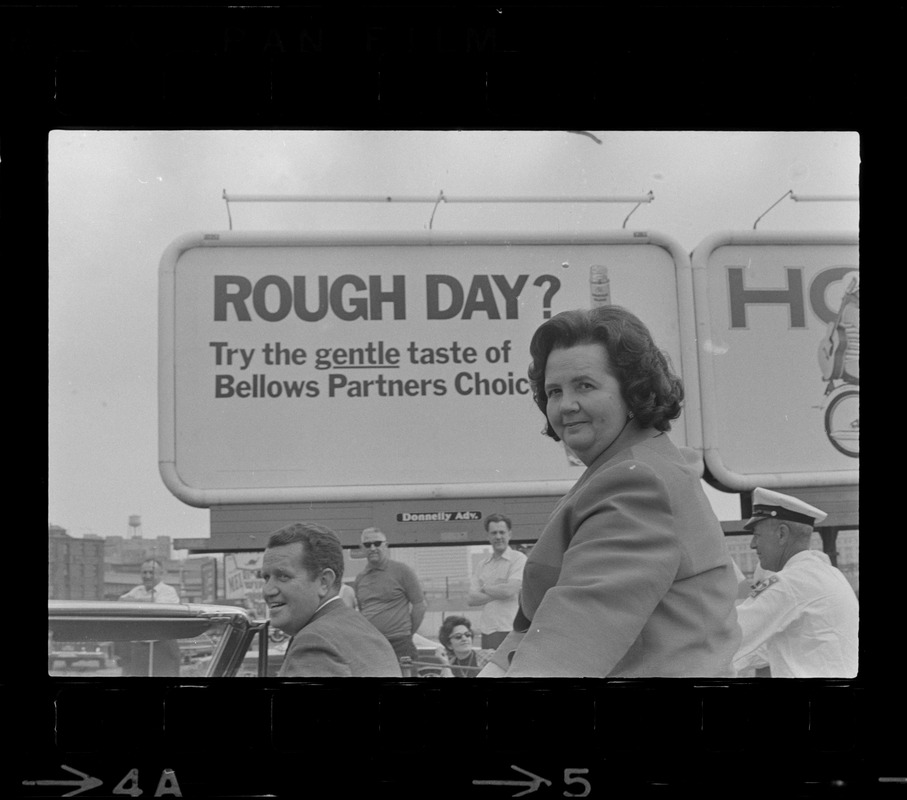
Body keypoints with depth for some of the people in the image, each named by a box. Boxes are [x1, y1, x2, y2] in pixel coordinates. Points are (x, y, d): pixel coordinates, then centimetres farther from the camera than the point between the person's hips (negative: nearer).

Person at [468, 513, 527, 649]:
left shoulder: (518, 559, 0)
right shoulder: (482, 566, 16)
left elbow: (510, 590, -12)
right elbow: (471, 599, 6)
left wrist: (485, 588, 4)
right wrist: (497, 593, -7)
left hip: (509, 629, -5)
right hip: (487, 631, 5)